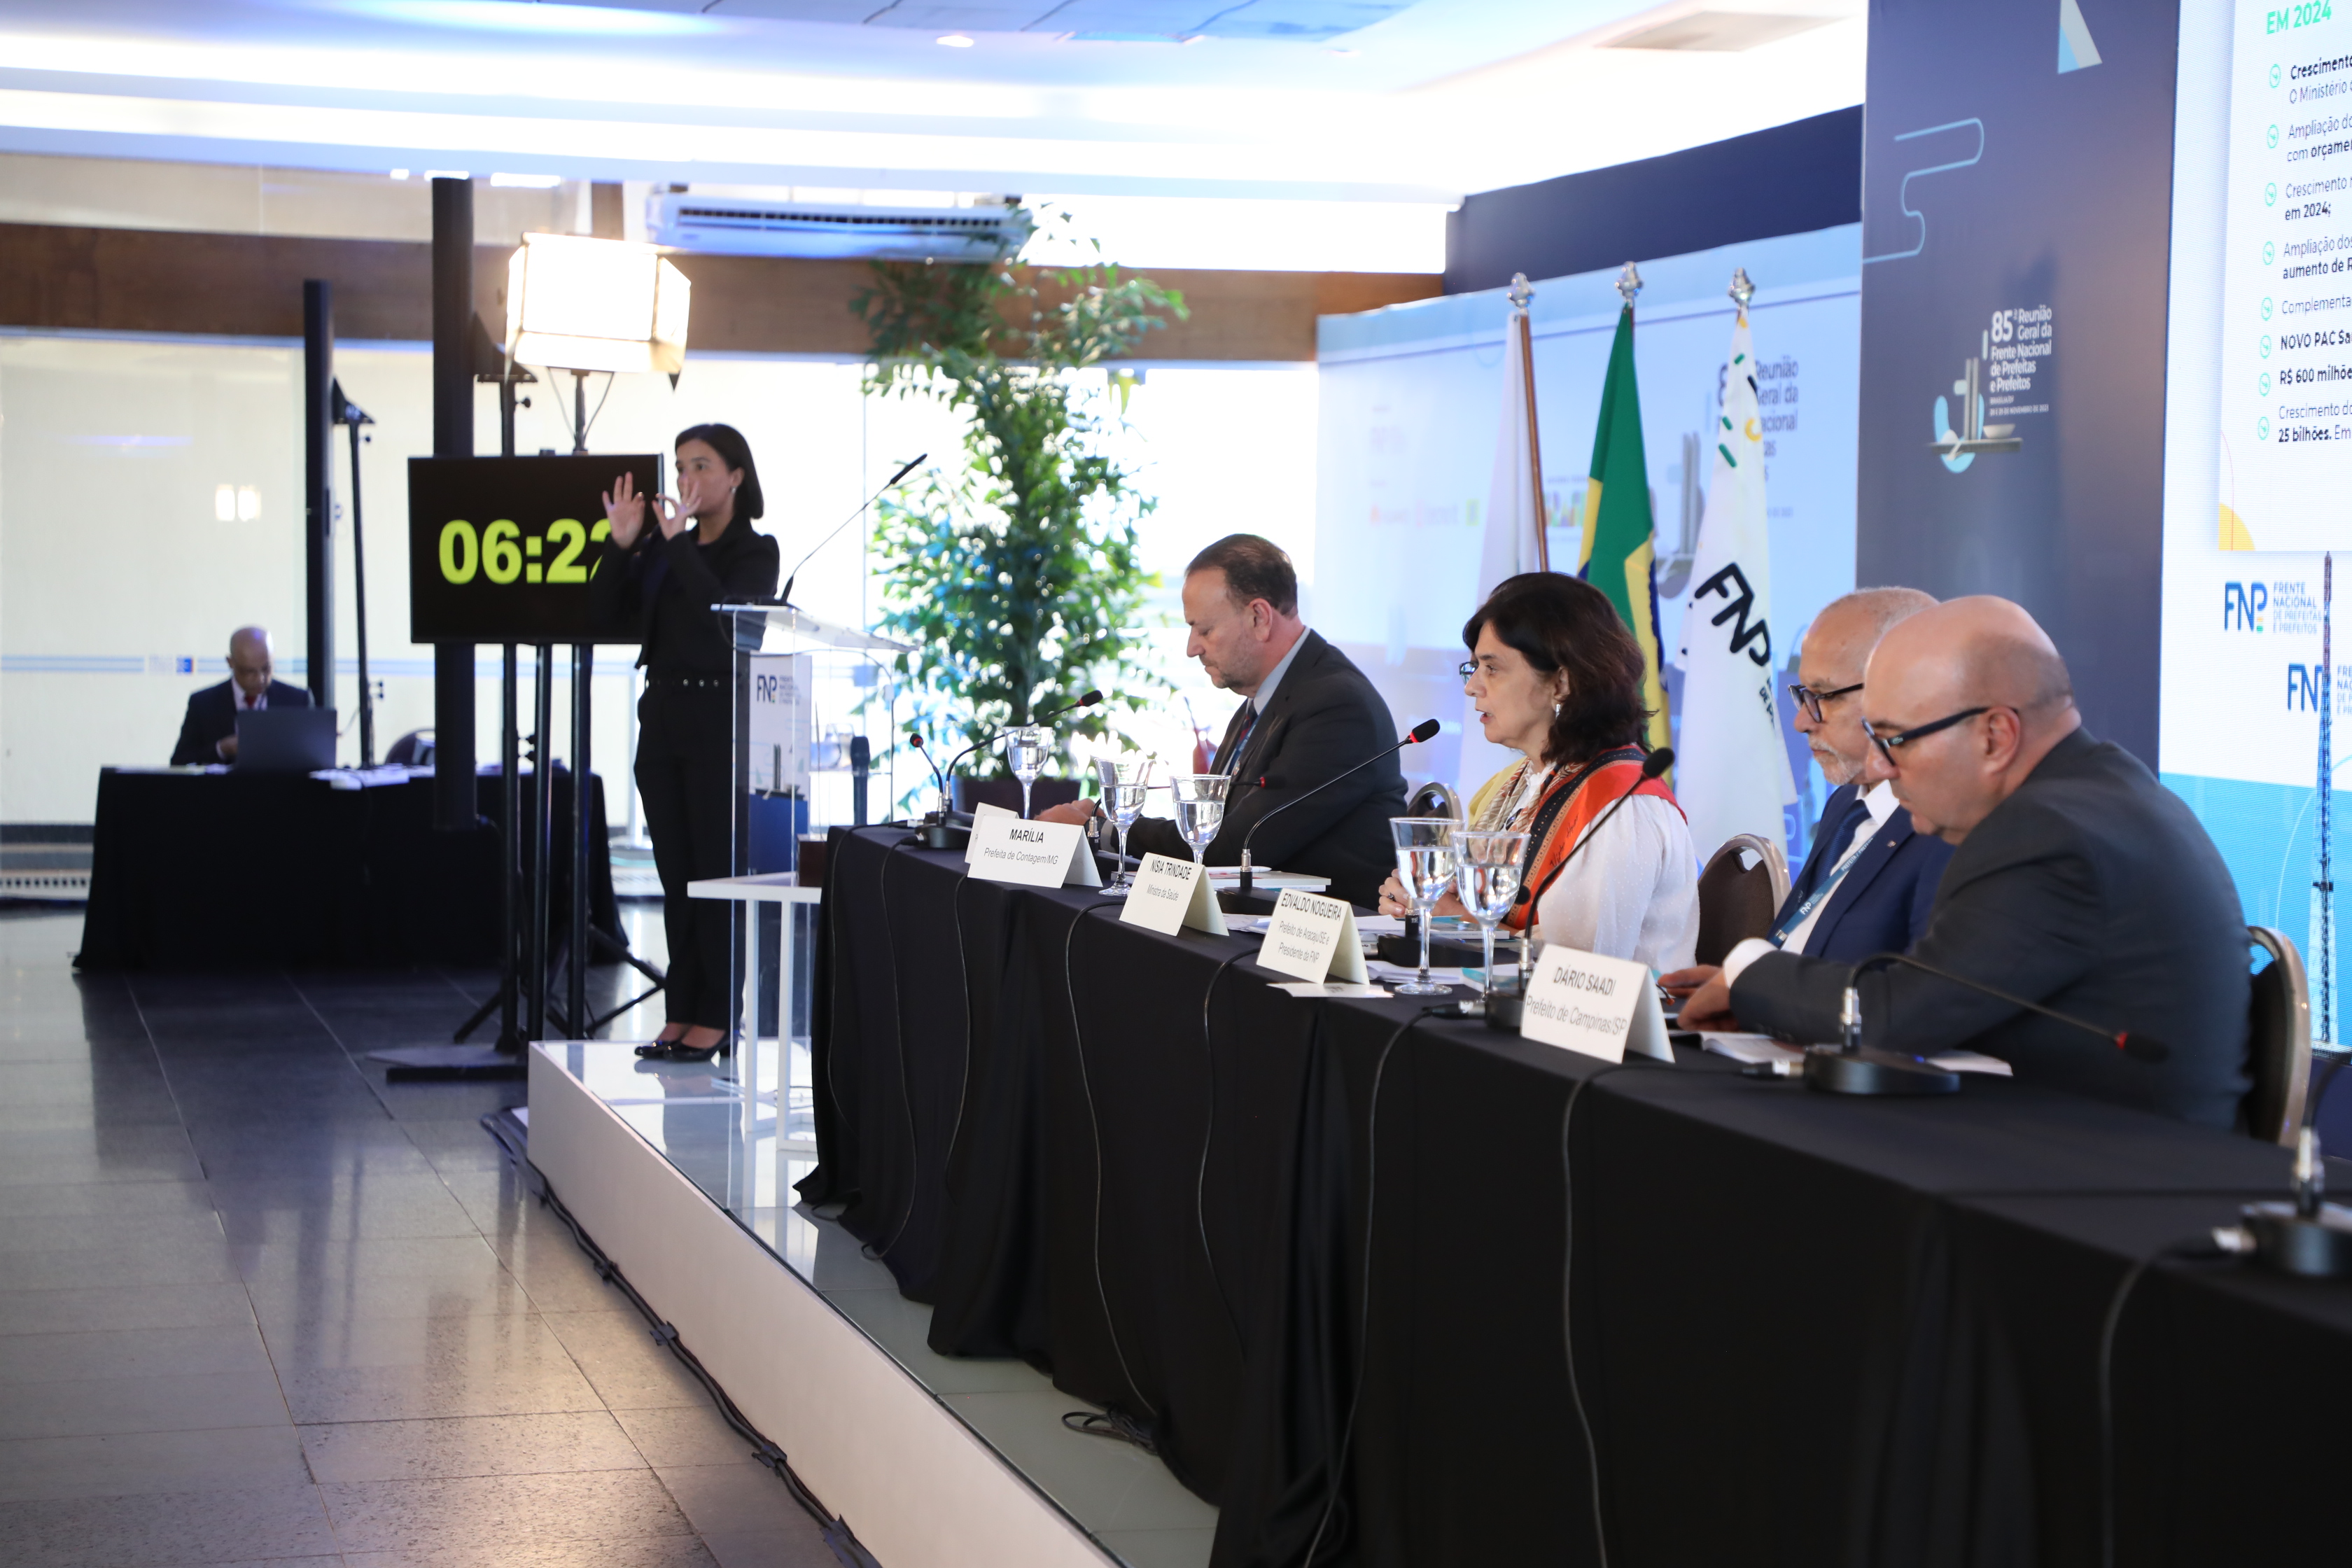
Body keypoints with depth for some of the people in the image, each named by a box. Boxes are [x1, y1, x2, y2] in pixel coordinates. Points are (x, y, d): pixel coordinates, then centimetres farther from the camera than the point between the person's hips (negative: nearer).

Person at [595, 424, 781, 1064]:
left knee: (715, 874, -3)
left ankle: (715, 1018, 2)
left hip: (718, 719, -6)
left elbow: (724, 611, -21)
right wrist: (622, 543, -10)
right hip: (663, 713, 6)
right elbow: (607, 605, 4)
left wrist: (678, 542, -23)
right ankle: (681, 1013, 13)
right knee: (676, 877, 8)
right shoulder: (665, 543, 11)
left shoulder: (754, 551, -4)